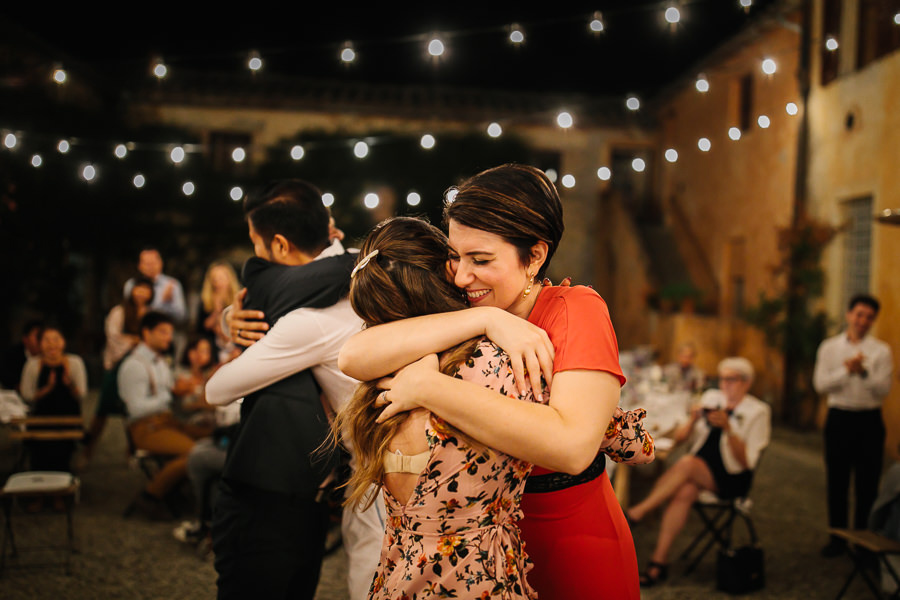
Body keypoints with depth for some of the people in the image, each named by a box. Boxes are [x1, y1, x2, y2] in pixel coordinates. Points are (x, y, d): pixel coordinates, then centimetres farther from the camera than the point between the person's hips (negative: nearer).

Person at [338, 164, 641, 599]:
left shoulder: (576, 310, -17)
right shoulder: (453, 311, -5)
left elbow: (572, 447, -34)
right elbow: (353, 358, -23)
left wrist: (428, 387, -32)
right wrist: (486, 320, -28)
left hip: (575, 551, -3)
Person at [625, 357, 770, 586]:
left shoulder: (758, 411, 1)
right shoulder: (711, 398, 14)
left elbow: (746, 461, -9)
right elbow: (679, 437, 10)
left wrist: (727, 427, -20)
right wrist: (693, 421, -11)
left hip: (731, 479, -3)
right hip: (696, 472, 3)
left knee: (687, 463, -32)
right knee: (684, 492, -31)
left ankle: (637, 512, -27)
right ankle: (660, 560, -31)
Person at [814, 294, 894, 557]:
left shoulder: (881, 351, 1)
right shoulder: (829, 347, 4)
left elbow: (883, 389, -8)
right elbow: (820, 384, -6)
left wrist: (863, 371, -23)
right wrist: (846, 371, -18)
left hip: (869, 420, -1)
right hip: (839, 418, 1)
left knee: (867, 484, 5)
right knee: (836, 482, 8)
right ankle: (837, 538, 20)